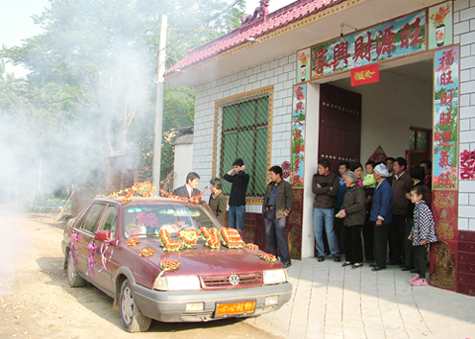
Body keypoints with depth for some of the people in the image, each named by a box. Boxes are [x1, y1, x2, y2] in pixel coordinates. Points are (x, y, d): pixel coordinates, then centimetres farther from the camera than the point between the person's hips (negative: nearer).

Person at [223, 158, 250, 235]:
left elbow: (240, 175, -24)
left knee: (239, 229, -7)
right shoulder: (235, 177, 15)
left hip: (240, 206, -7)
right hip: (232, 205, 7)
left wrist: (242, 169, -4)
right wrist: (232, 170, 10)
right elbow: (226, 177, 6)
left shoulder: (245, 176, -4)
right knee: (231, 228, 11)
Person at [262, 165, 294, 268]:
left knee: (280, 236, -9)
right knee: (269, 236, 9)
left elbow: (290, 200, -5)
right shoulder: (269, 186, 18)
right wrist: (264, 208, 13)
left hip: (279, 214, -7)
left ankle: (286, 260, -2)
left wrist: (285, 211, -11)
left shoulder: (286, 185, -2)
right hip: (268, 213, 7)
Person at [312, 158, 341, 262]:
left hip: (329, 208, -3)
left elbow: (334, 192, -11)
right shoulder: (316, 177, 8)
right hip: (317, 208, 3)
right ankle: (321, 253, 15)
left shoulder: (334, 178, 1)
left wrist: (321, 189, -8)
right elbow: (314, 189, -8)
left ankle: (336, 254, 9)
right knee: (318, 232, 4)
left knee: (330, 231, -4)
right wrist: (328, 188, -9)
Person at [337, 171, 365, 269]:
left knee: (355, 239, -3)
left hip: (356, 220, -8)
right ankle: (349, 259, 18)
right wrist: (342, 211, 0)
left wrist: (346, 211, -18)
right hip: (347, 219, 8)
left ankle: (358, 261, 7)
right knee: (346, 239, 7)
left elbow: (359, 205, -17)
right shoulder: (348, 190, 16)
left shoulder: (359, 189, -10)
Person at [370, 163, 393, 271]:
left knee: (380, 242, -1)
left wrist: (380, 218, -21)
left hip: (382, 220, -10)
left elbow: (385, 204, -22)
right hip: (377, 218, 10)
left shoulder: (385, 187, -19)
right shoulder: (379, 185, 11)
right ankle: (377, 261, 26)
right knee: (377, 241, 16)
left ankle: (381, 263, 8)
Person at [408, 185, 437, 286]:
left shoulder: (423, 208, -18)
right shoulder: (418, 207, 12)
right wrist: (412, 233, 23)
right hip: (417, 238, 10)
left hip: (422, 239, -10)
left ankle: (423, 279, 4)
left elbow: (424, 224, -22)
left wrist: (423, 237, -23)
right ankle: (418, 274, 27)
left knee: (420, 257, -4)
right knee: (416, 256, 15)